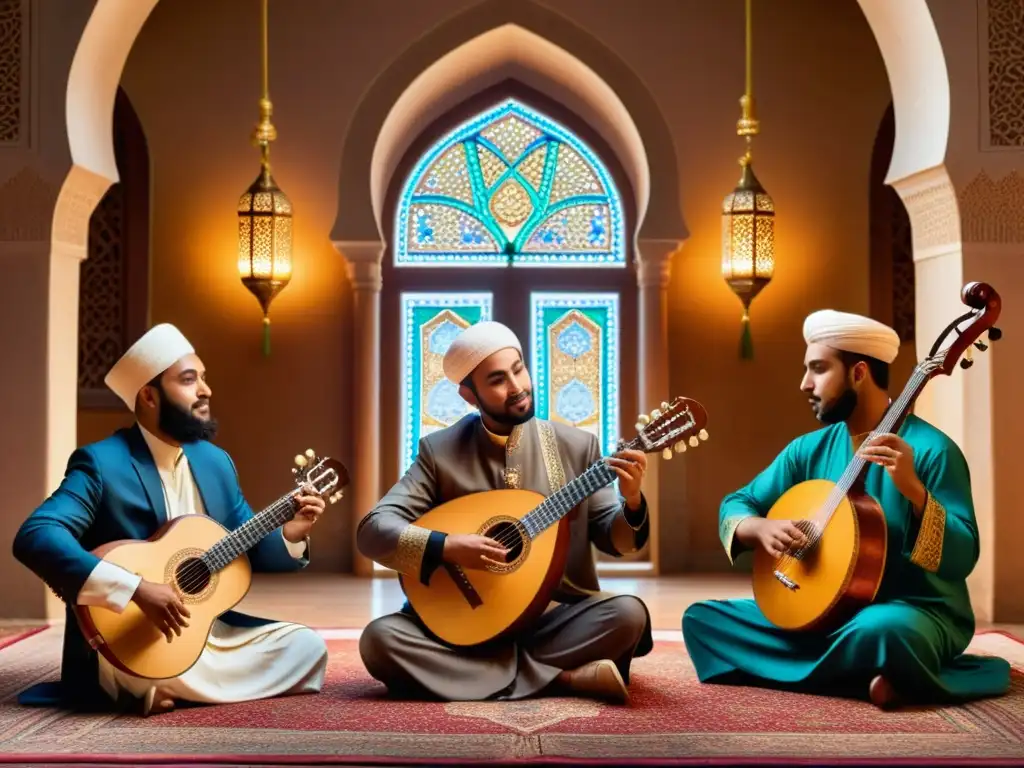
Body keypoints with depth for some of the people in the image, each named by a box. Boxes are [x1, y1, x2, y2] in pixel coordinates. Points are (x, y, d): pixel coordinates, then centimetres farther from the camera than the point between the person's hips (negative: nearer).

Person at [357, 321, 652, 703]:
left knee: (628, 614, -28)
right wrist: (445, 546, -22)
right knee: (379, 638, -28)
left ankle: (489, 673, -18)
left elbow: (612, 539, 5)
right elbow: (372, 530, -6)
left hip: (555, 617, 0)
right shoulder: (439, 451, 0)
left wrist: (632, 503, -17)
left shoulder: (576, 445, 3)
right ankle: (564, 678, -26)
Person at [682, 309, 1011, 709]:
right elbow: (735, 505, 10)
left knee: (879, 631, -43)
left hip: (916, 612, -8)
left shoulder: (930, 449, -12)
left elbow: (962, 557, -18)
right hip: (824, 610, 8)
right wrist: (761, 528, -13)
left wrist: (913, 489, -33)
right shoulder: (809, 450, 7)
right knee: (701, 618, -6)